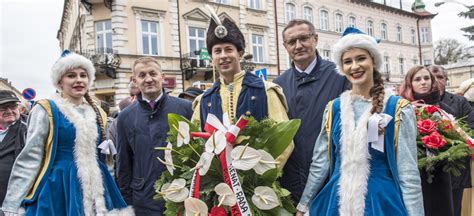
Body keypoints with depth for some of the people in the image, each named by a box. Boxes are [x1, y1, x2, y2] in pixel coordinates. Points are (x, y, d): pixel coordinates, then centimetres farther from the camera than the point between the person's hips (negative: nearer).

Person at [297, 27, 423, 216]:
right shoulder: (333, 109, 0)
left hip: (382, 201, -2)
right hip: (337, 200, 3)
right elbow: (320, 163, 4)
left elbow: (408, 173, -6)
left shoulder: (398, 109, -7)